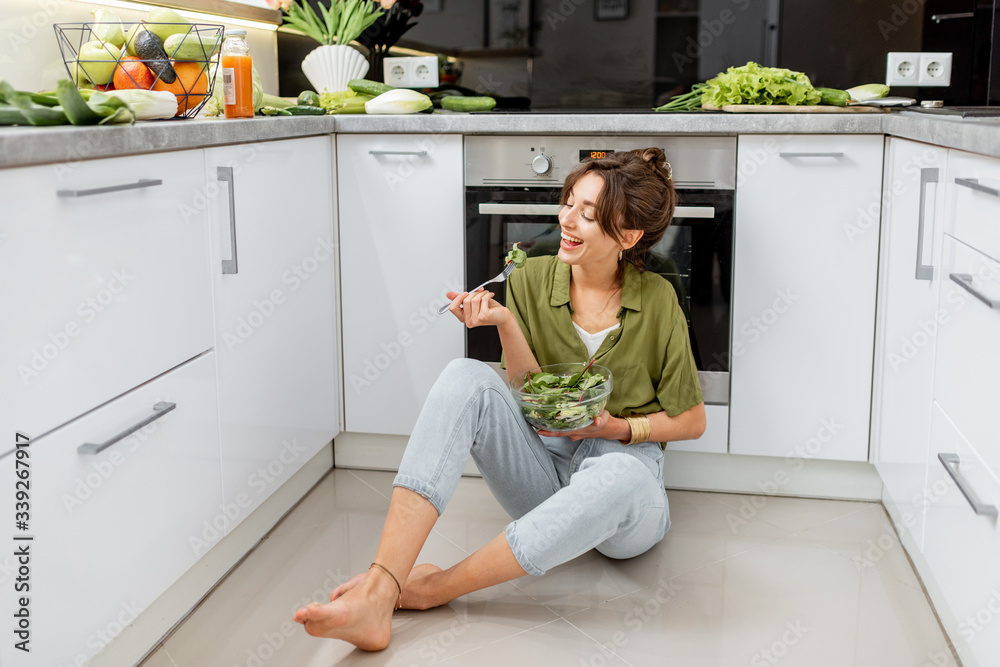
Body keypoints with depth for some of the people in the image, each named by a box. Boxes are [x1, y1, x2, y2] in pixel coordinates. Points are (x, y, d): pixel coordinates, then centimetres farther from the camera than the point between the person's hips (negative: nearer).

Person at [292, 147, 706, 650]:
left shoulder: (656, 301, -2)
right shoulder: (533, 280, 3)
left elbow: (691, 421, 5)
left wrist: (619, 428, -10)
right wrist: (505, 322, -16)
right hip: (542, 471, 3)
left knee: (621, 476, -42)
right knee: (467, 377, -27)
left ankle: (437, 588, -29)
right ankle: (377, 593, -40)